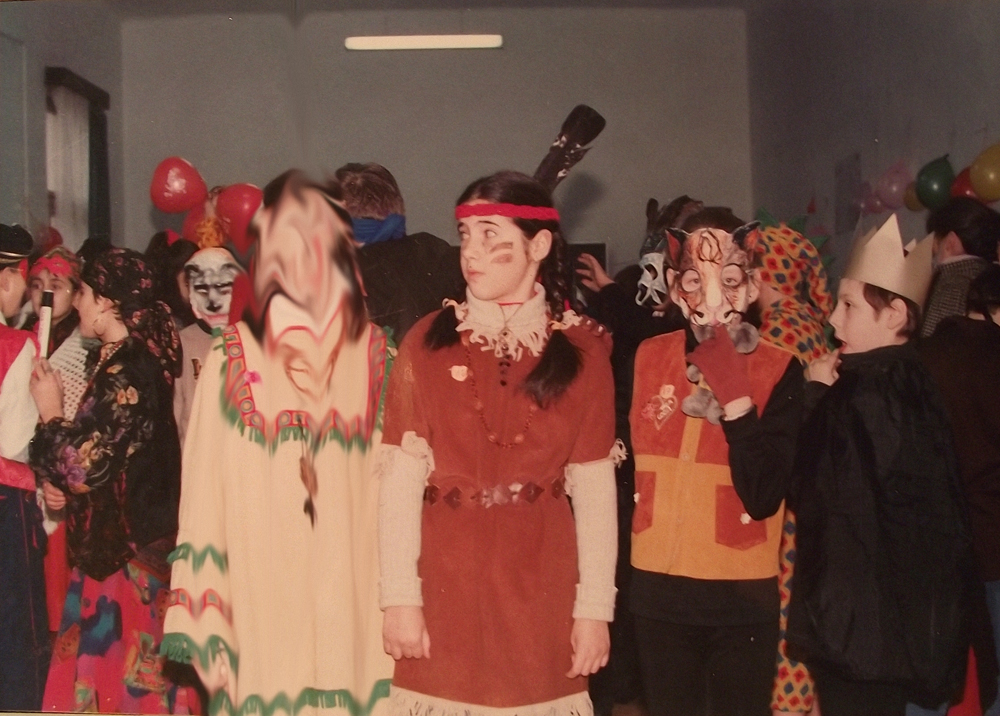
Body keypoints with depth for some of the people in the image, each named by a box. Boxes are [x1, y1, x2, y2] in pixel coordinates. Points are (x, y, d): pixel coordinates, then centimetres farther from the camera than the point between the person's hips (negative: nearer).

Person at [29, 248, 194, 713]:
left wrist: (50, 412, -6)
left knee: (117, 659, 0)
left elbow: (83, 465, -20)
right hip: (123, 539, 9)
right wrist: (56, 484, 6)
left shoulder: (126, 372, -19)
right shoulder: (137, 357, 10)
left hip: (123, 548, -9)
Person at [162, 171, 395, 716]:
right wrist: (208, 627, -5)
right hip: (263, 603, -1)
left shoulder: (374, 356, 3)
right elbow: (207, 498, -2)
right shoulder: (232, 359, 0)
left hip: (358, 594, 1)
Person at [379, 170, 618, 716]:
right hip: (445, 583, 0)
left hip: (540, 586, 0)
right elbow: (399, 481, -5)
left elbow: (594, 488, -1)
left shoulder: (581, 350, 1)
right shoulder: (428, 342, -1)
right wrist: (400, 597, -10)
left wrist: (595, 607, -4)